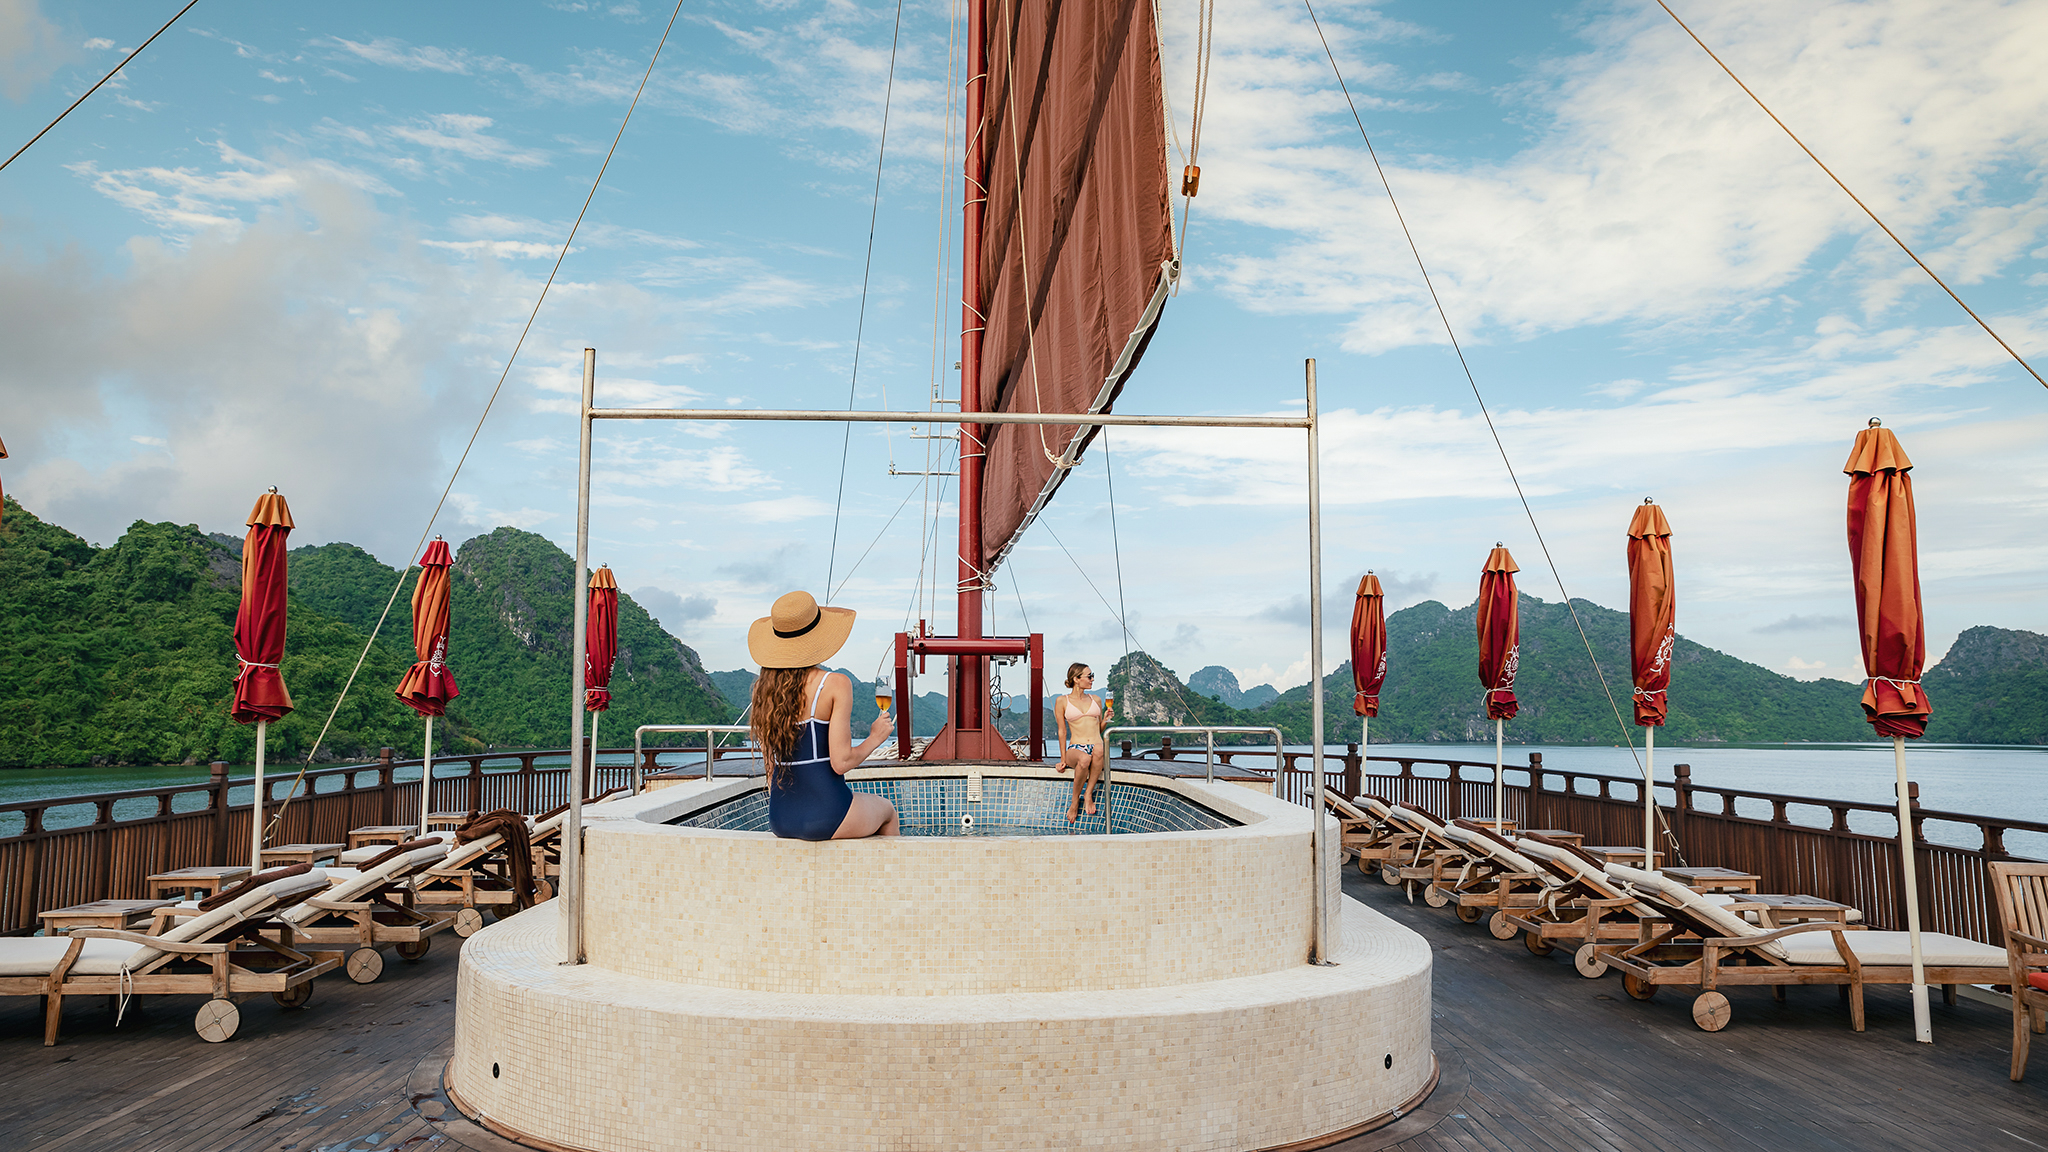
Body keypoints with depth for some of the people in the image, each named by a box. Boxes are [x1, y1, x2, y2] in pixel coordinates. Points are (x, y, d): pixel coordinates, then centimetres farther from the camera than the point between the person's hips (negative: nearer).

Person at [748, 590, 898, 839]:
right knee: (888, 810, 28)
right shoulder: (836, 684, -13)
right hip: (826, 817, -6)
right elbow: (841, 761, -17)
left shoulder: (764, 690, 3)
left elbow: (771, 766, 9)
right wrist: (875, 737, 1)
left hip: (779, 820, 6)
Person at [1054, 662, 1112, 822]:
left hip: (1097, 746, 2)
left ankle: (1088, 794, -26)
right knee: (1084, 759, -40)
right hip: (1075, 748, -2)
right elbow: (1062, 731, 5)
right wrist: (1063, 758, -1)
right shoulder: (1063, 701, 7)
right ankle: (1075, 802, -21)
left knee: (1099, 749, -38)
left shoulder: (1096, 700, 18)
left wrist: (1105, 719, 3)